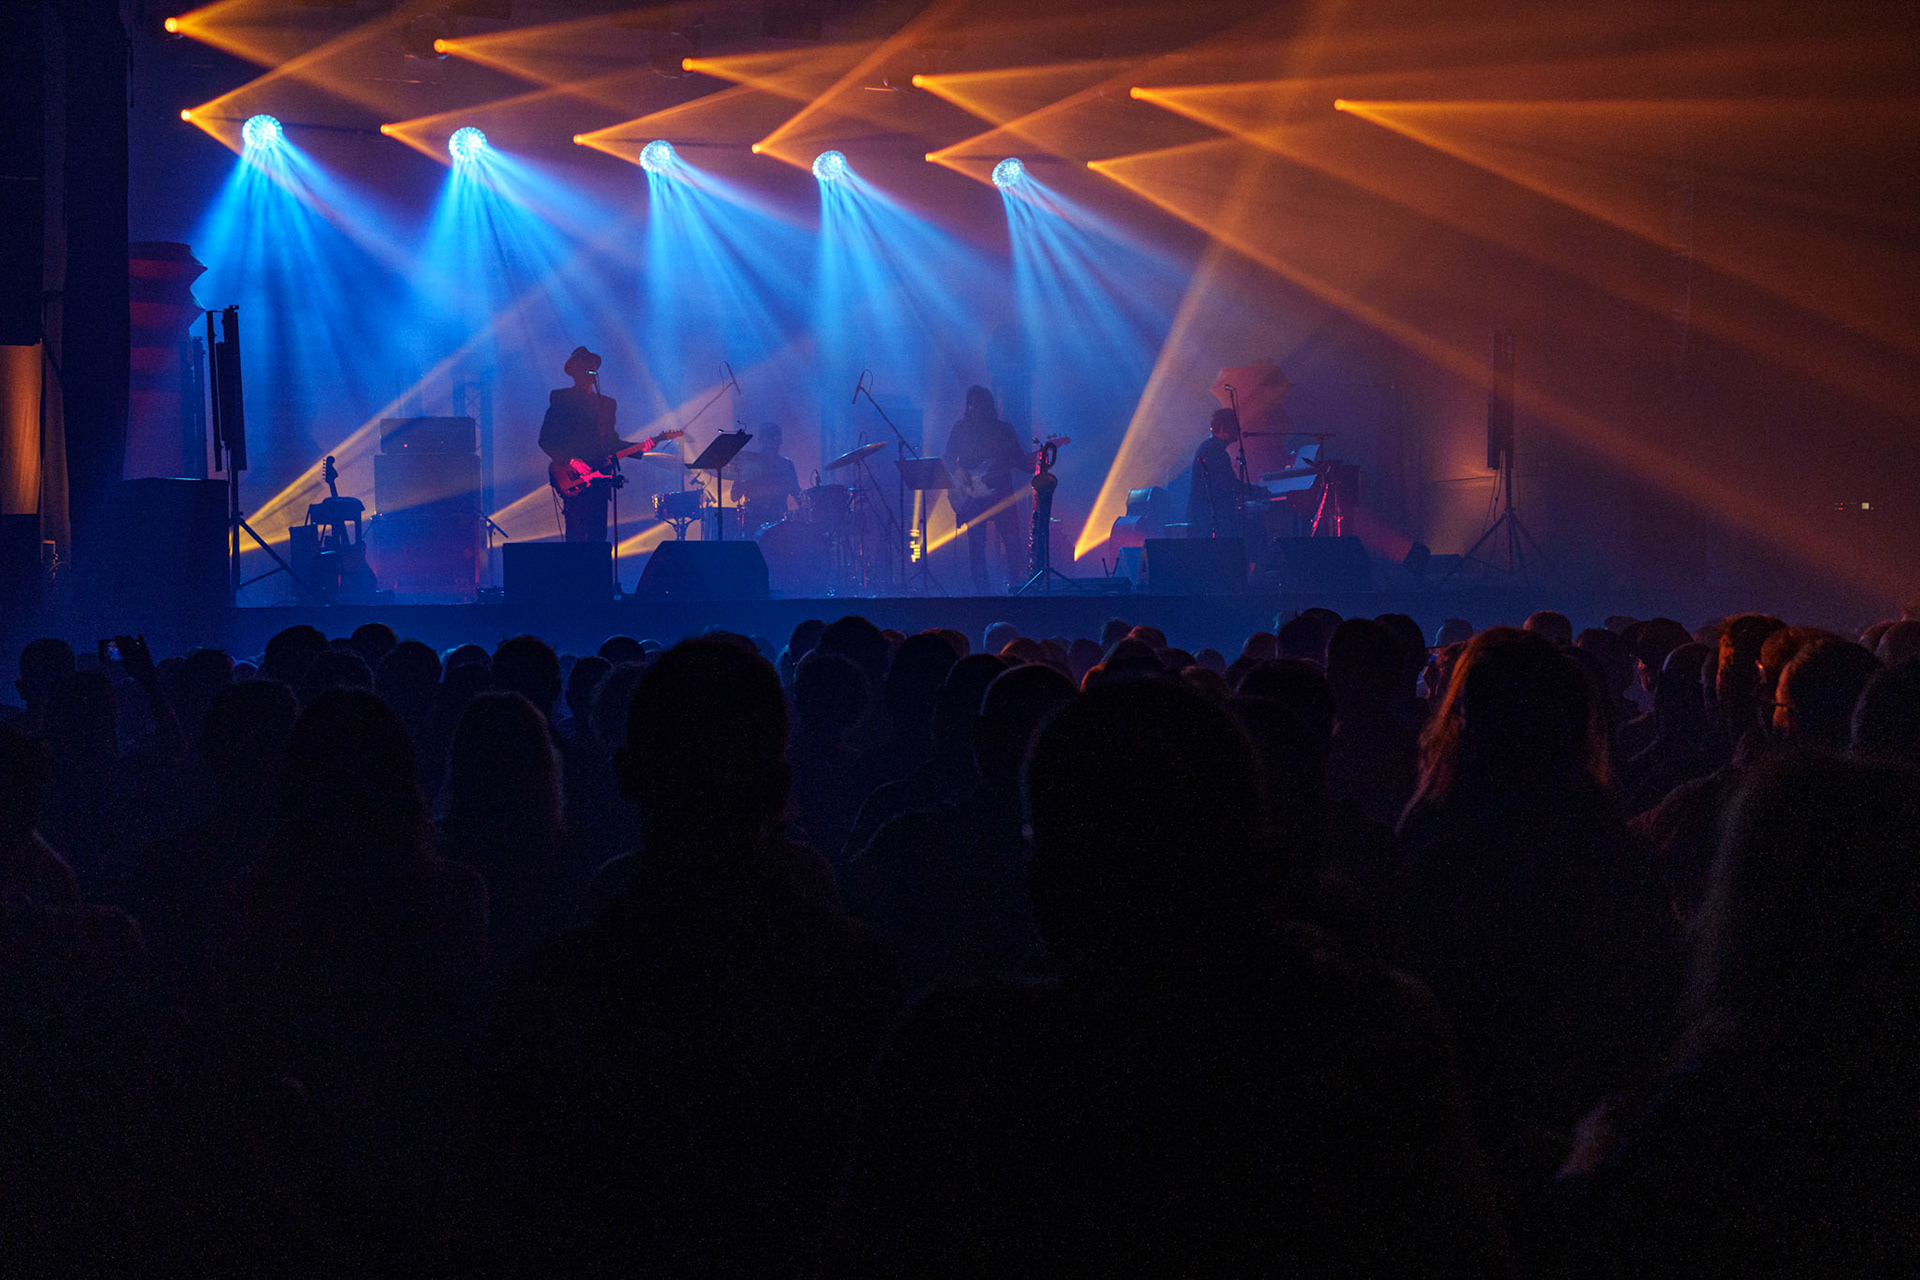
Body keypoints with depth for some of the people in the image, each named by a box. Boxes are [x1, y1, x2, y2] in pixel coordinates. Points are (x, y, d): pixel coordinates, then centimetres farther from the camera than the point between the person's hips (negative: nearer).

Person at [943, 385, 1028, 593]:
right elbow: (948, 458, 7)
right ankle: (981, 588, 5)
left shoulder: (1004, 429, 9)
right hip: (972, 491, 0)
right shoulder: (961, 429, 7)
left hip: (1001, 491, 0)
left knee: (1012, 539, -7)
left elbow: (1021, 462, 8)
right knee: (976, 541, -1)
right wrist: (958, 470, -13)